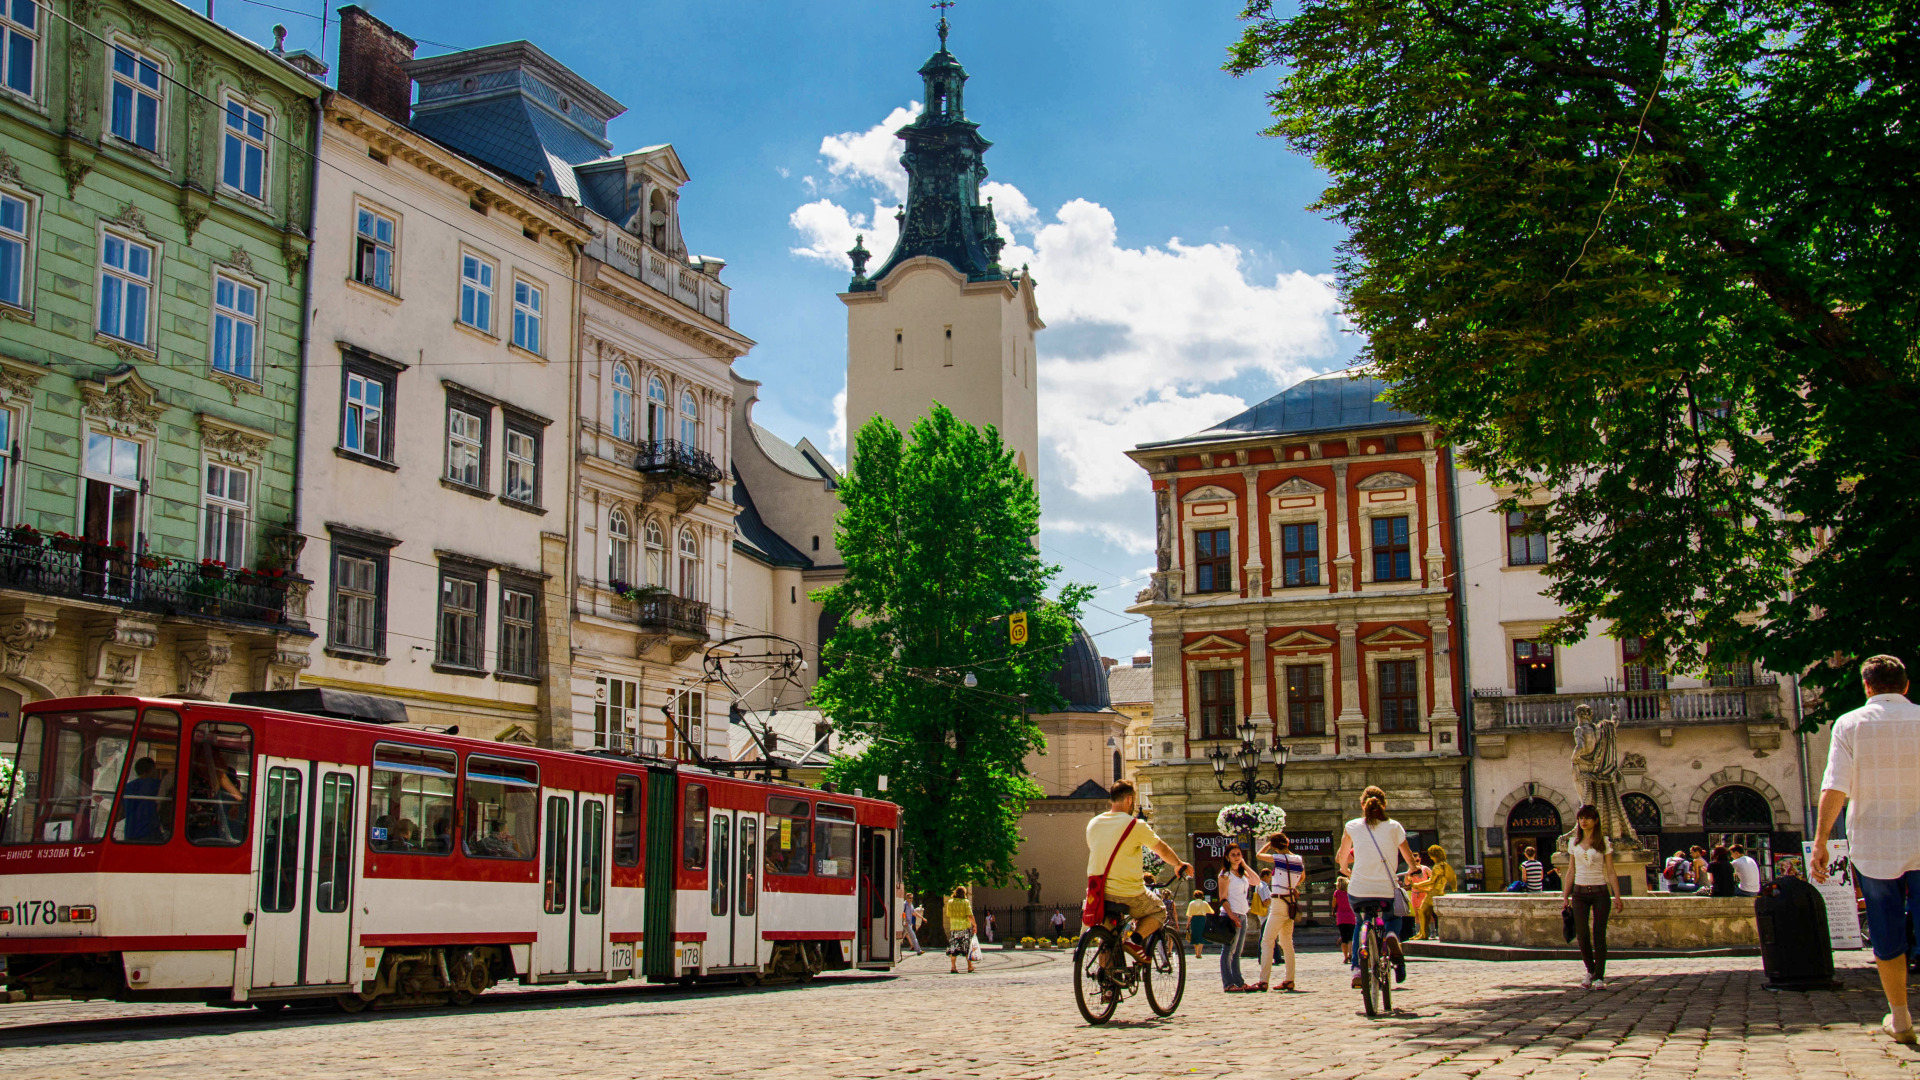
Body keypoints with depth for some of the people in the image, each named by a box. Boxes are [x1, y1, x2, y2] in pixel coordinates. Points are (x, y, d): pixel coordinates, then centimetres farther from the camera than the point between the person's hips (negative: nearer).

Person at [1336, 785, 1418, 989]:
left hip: (1358, 890, 0)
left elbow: (1341, 860, 13)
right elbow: (1410, 859, 9)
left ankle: (1357, 969, 11)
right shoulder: (1394, 827, 3)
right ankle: (1392, 936, -7)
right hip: (1386, 890, 0)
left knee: (1360, 923, 30)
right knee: (1392, 918, 30)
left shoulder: (1352, 827, 4)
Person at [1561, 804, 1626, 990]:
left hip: (1600, 892, -2)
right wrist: (1565, 896, 8)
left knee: (1599, 934, -5)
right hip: (1580, 892, 2)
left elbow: (1610, 871, 1)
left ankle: (1599, 977, 2)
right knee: (1582, 934, -5)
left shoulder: (1604, 842, 1)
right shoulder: (1574, 843, 8)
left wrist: (1617, 896, -4)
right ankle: (1590, 971, 17)